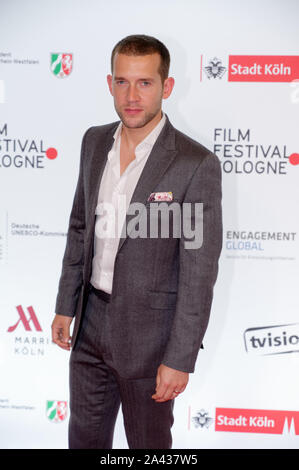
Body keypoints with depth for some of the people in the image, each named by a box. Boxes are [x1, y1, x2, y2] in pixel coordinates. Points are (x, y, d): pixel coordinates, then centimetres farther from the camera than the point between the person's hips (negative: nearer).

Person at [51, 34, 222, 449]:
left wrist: (180, 359, -17)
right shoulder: (95, 142, 1)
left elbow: (199, 274, -18)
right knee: (85, 436, 21)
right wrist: (66, 306, 12)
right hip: (92, 322, 6)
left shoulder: (197, 165, -20)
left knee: (148, 444, 15)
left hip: (149, 334, -5)